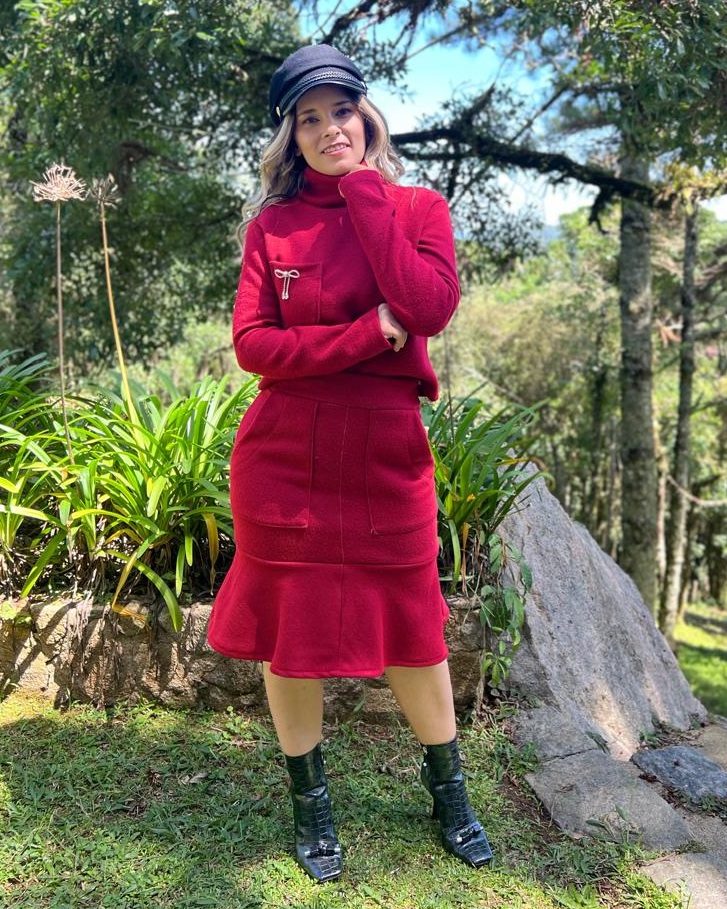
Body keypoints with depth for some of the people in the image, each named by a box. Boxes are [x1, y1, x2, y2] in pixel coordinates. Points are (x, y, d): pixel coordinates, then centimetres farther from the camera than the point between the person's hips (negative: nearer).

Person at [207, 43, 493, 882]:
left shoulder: (417, 208, 2)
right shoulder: (271, 224, 3)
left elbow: (429, 308, -17)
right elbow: (252, 343, -7)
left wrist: (364, 191, -11)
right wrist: (367, 336, -16)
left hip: (385, 456, 0)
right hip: (282, 459, 1)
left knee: (410, 626, 11)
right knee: (290, 627, 10)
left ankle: (447, 786, 35)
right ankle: (308, 795, 33)